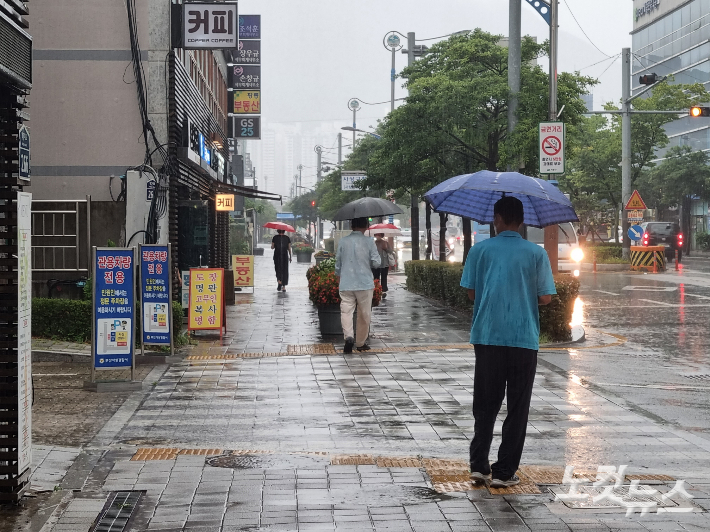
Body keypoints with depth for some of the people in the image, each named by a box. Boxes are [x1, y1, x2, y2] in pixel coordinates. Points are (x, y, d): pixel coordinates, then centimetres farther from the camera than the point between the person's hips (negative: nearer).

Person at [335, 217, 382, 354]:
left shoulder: (343, 241, 3)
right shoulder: (369, 242, -5)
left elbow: (338, 264, 10)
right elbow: (377, 263, -5)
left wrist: (339, 279, 25)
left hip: (346, 284, 1)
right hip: (365, 283, -1)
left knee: (346, 311, 0)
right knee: (364, 314, 10)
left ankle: (348, 336, -24)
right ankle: (361, 343, 19)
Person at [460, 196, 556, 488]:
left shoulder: (480, 250, 0)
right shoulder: (536, 253, -2)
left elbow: (471, 293, 1)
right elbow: (545, 297, -2)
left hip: (487, 336, 1)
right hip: (523, 339, -1)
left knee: (485, 404, 13)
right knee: (517, 408, 6)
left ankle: (479, 464, 10)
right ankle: (504, 472, 6)